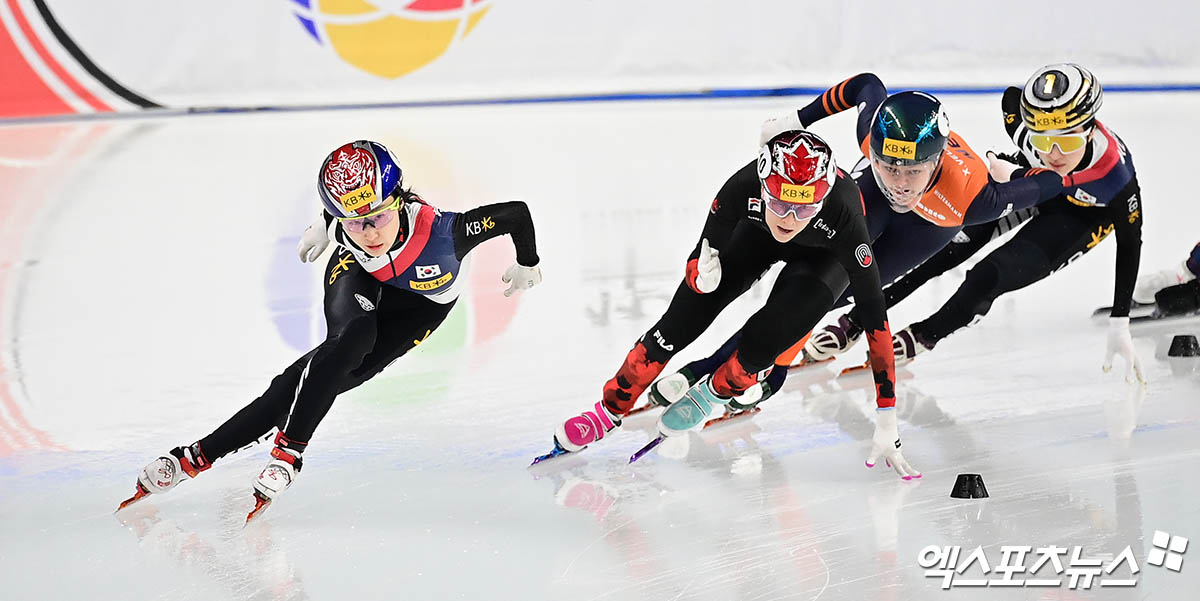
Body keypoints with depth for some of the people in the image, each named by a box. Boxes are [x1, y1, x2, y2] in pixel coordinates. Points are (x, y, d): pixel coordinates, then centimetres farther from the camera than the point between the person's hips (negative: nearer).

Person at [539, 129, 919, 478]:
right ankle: (610, 410, 10)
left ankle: (717, 391, 8)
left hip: (824, 253, -2)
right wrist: (703, 273, -48)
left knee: (774, 332, -24)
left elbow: (874, 314, -39)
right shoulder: (742, 190, -39)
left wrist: (886, 425, -40)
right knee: (682, 319, -8)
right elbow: (702, 260, -21)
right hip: (758, 232, 2)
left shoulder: (842, 215, -44)